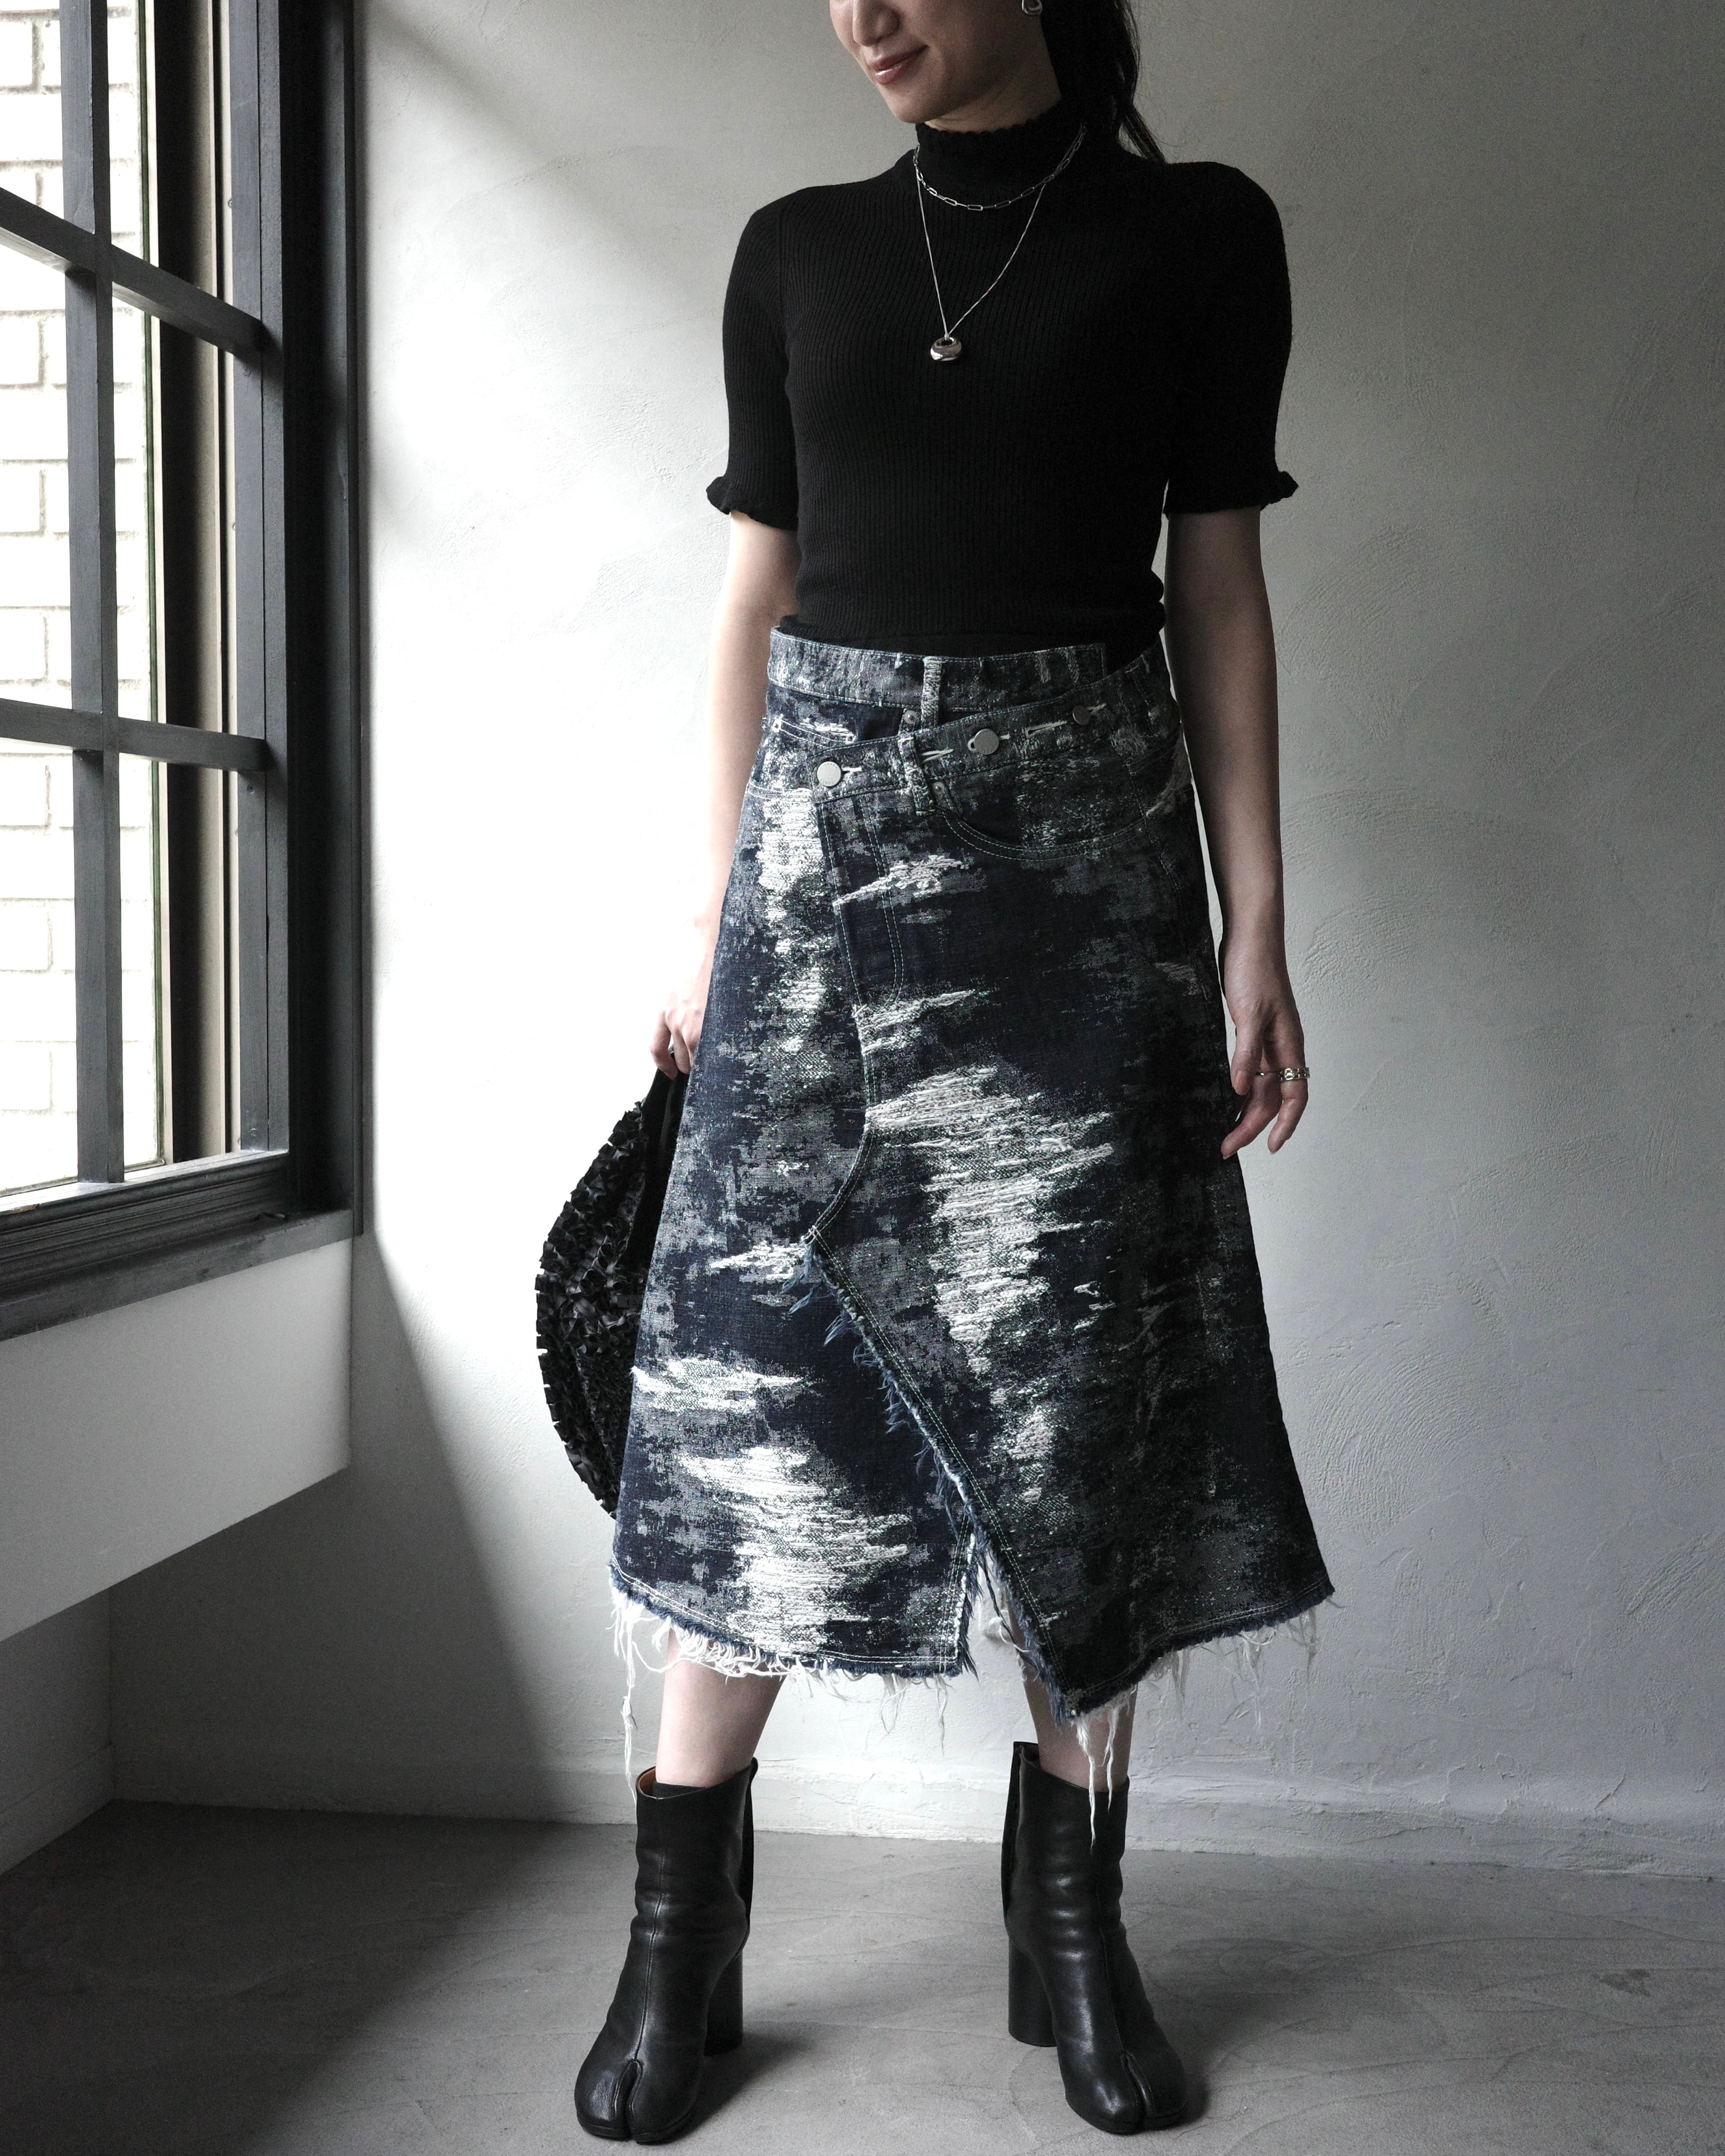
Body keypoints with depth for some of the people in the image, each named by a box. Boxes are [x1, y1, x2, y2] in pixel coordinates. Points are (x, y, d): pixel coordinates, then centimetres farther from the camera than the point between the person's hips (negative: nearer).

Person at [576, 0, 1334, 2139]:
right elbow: (752, 602, 12)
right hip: (824, 827, 2)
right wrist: (712, 922, 8)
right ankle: (682, 1928, 9)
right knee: (757, 1362, -1)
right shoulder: (798, 253, 12)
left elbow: (1221, 596, 3)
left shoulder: (1196, 235, 6)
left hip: (1081, 838, -1)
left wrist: (1258, 935, -2)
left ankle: (1075, 1920, 15)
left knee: (1082, 1381, 0)